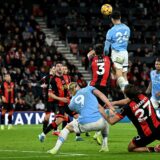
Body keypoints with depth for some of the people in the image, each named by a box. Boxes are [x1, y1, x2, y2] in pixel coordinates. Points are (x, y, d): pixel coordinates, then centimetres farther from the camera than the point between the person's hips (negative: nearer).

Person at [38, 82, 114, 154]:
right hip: (98, 122, 0)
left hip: (84, 125, 0)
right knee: (105, 123, 39)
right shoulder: (88, 89, 15)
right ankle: (105, 146, 28)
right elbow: (100, 94, -1)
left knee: (67, 128, 28)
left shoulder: (71, 103, 20)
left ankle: (55, 149, 14)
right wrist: (110, 106, -5)